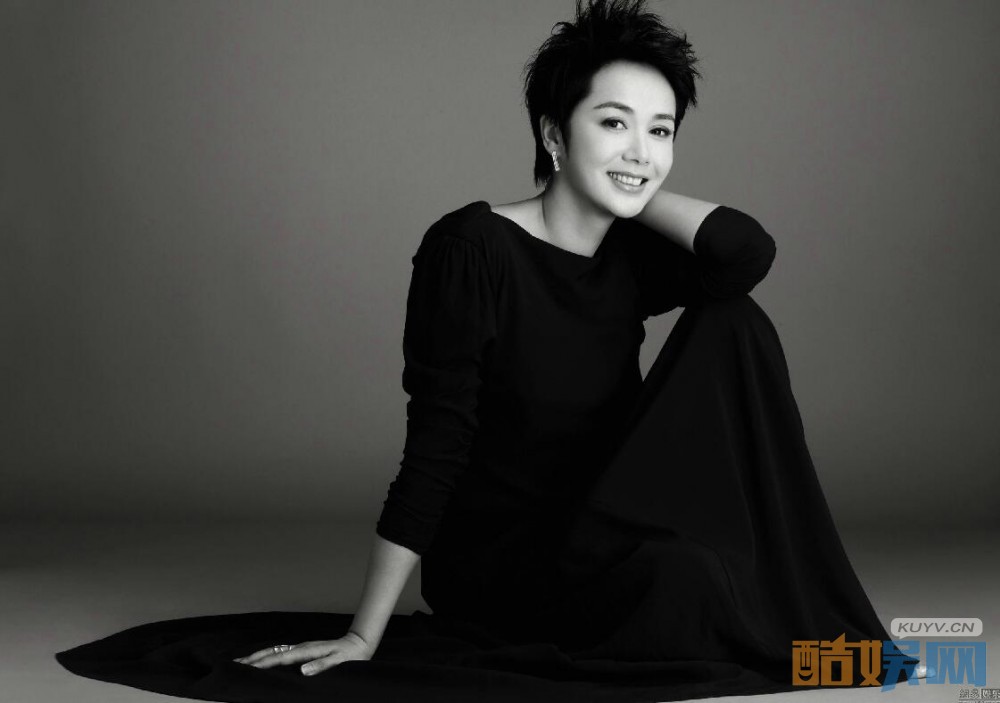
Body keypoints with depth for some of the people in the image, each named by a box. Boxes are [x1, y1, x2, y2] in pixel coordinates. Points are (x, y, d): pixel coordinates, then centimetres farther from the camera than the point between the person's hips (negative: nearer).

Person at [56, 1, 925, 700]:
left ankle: (787, 607, -1)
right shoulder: (471, 249, -19)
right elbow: (433, 452, -20)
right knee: (684, 588, -35)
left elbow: (749, 251, -23)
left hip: (599, 532, 6)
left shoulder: (632, 260, -2)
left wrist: (633, 194, -10)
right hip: (491, 559, -6)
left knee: (736, 323, -11)